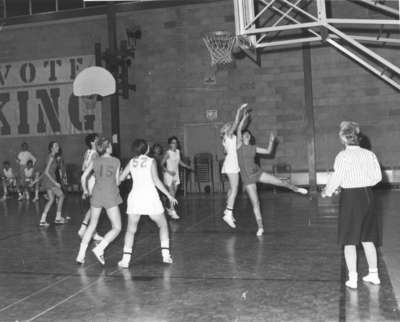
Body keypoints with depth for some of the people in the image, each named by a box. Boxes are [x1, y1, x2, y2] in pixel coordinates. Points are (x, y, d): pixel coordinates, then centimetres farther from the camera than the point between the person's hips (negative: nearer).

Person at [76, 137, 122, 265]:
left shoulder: (95, 161, 6)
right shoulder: (116, 161, -1)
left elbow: (83, 177, 3)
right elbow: (117, 182, 2)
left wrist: (85, 190, 20)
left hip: (97, 195, 4)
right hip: (111, 196, -4)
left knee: (92, 225, 18)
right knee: (116, 228, 3)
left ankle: (81, 255, 16)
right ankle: (99, 249, -14)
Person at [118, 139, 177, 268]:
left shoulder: (131, 162, 9)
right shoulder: (151, 161, -1)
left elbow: (120, 178, 10)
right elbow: (156, 181, -11)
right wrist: (169, 195, -8)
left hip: (135, 196, 3)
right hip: (150, 197, -3)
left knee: (131, 229, 10)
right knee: (163, 225, 15)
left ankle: (126, 259, 2)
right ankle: (165, 254, 10)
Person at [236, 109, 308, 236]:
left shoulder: (254, 148, 8)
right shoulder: (240, 145, -2)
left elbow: (268, 151, 14)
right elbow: (239, 129, -14)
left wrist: (271, 142, 0)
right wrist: (244, 118, -10)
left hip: (257, 172, 3)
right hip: (247, 178, -3)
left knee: (279, 182, -7)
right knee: (255, 203, -1)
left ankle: (297, 189, 20)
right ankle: (260, 227, 6)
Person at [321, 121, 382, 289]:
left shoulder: (343, 156, -14)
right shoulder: (369, 154, 1)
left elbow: (335, 179, -14)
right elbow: (377, 176, 6)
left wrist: (326, 192, 4)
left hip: (350, 198, -5)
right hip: (367, 196, 5)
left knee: (350, 241, 5)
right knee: (368, 239, 18)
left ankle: (352, 279, 8)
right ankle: (373, 274, 26)